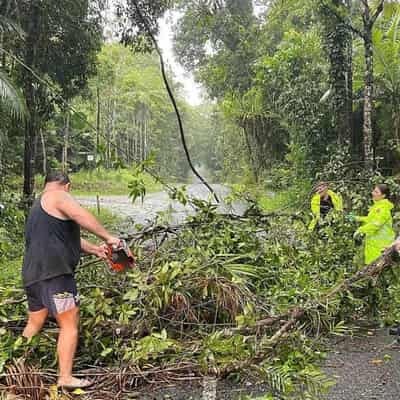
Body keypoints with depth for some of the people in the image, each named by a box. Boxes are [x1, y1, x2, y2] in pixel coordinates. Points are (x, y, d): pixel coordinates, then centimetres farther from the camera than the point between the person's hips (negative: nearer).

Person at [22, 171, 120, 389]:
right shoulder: (58, 196, -2)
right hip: (53, 272, -9)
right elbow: (83, 218, -18)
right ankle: (65, 378, -5)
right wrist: (108, 237, -11)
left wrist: (93, 249, 27)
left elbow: (66, 236, 27)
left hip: (32, 274, 9)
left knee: (34, 324, 20)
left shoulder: (38, 207, 26)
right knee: (69, 324, -4)